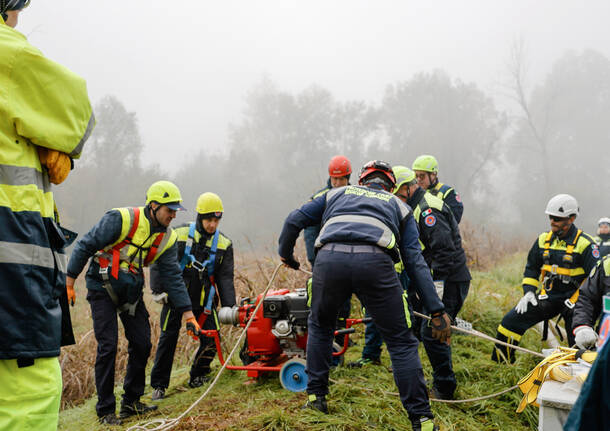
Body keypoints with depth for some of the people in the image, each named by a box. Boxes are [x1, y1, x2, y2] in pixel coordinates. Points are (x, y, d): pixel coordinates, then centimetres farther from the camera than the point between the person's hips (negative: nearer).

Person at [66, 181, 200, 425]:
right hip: (102, 288, -6)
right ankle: (105, 410, 2)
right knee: (108, 346, -10)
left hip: (131, 291, 6)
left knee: (142, 344, 3)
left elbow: (173, 277, -1)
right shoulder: (122, 219, -20)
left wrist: (188, 315, -7)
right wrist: (69, 282, -13)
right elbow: (86, 246, -14)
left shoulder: (167, 238, -2)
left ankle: (131, 403, 19)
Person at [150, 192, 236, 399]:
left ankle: (198, 378, 21)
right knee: (168, 339, -1)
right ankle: (159, 385, 11)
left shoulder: (224, 244, 1)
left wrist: (229, 307, -10)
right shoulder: (180, 235, -5)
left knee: (211, 340, -2)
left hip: (204, 301, 2)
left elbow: (225, 278, -1)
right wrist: (159, 290, -10)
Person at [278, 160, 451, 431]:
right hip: (374, 262, -1)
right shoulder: (399, 206, 30)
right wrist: (437, 311, 14)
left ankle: (315, 396, 32)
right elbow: (415, 261, 18)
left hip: (329, 259, 2)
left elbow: (294, 221, 29)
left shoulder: (338, 194, 35)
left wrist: (286, 254, 48)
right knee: (401, 342, 9)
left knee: (320, 325, 29)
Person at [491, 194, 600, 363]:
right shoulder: (543, 239, 6)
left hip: (573, 299, -4)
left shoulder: (584, 244, -10)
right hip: (547, 297, 4)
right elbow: (531, 268, 17)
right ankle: (500, 363, 10)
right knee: (510, 322, -5)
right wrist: (528, 291, 3)